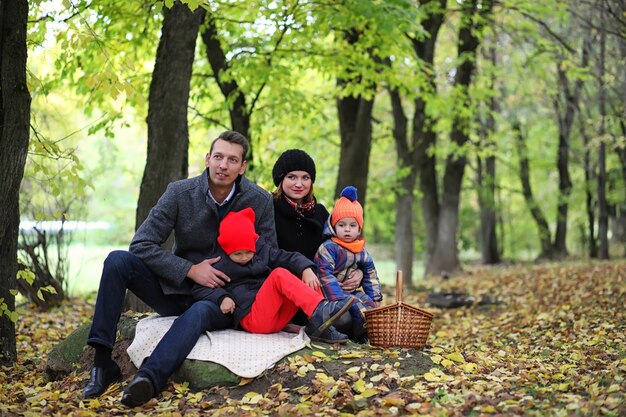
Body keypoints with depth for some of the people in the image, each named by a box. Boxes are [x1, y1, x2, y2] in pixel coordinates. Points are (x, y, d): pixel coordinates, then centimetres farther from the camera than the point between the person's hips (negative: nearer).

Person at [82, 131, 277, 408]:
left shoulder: (261, 202, -7)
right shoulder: (180, 193, -7)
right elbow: (142, 244, -9)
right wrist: (190, 270, -18)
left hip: (223, 301, -2)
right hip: (177, 289, 2)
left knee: (199, 312, -38)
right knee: (117, 260, -20)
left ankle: (149, 378, -57)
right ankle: (102, 362, -24)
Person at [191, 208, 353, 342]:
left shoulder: (262, 251, 14)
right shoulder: (220, 264, 2)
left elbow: (289, 257, 4)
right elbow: (199, 289, -2)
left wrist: (306, 269, -15)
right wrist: (222, 297, -17)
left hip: (279, 317, 6)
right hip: (252, 319, -6)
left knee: (308, 279, -5)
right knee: (279, 274, -25)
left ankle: (318, 326, -19)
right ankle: (320, 310, -41)